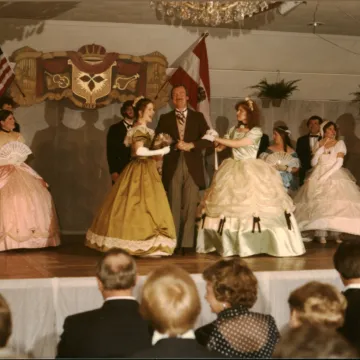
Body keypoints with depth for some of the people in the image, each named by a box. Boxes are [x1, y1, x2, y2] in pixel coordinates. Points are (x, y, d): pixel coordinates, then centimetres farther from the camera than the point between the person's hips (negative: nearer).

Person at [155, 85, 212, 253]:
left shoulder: (198, 117, 11)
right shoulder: (165, 118, 13)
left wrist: (191, 145, -13)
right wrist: (174, 145, -12)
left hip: (192, 167, 0)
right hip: (172, 167, 1)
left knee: (190, 206, -4)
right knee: (174, 206, 0)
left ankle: (187, 244, -3)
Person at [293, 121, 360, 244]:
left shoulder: (340, 143, 6)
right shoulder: (318, 144, 14)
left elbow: (339, 162, -5)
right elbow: (313, 163, 7)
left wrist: (326, 175, -14)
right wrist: (320, 149, -4)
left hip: (335, 176, -2)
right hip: (318, 176, 2)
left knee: (336, 203, -15)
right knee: (319, 203, -12)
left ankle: (335, 232, -14)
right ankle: (321, 233, -16)